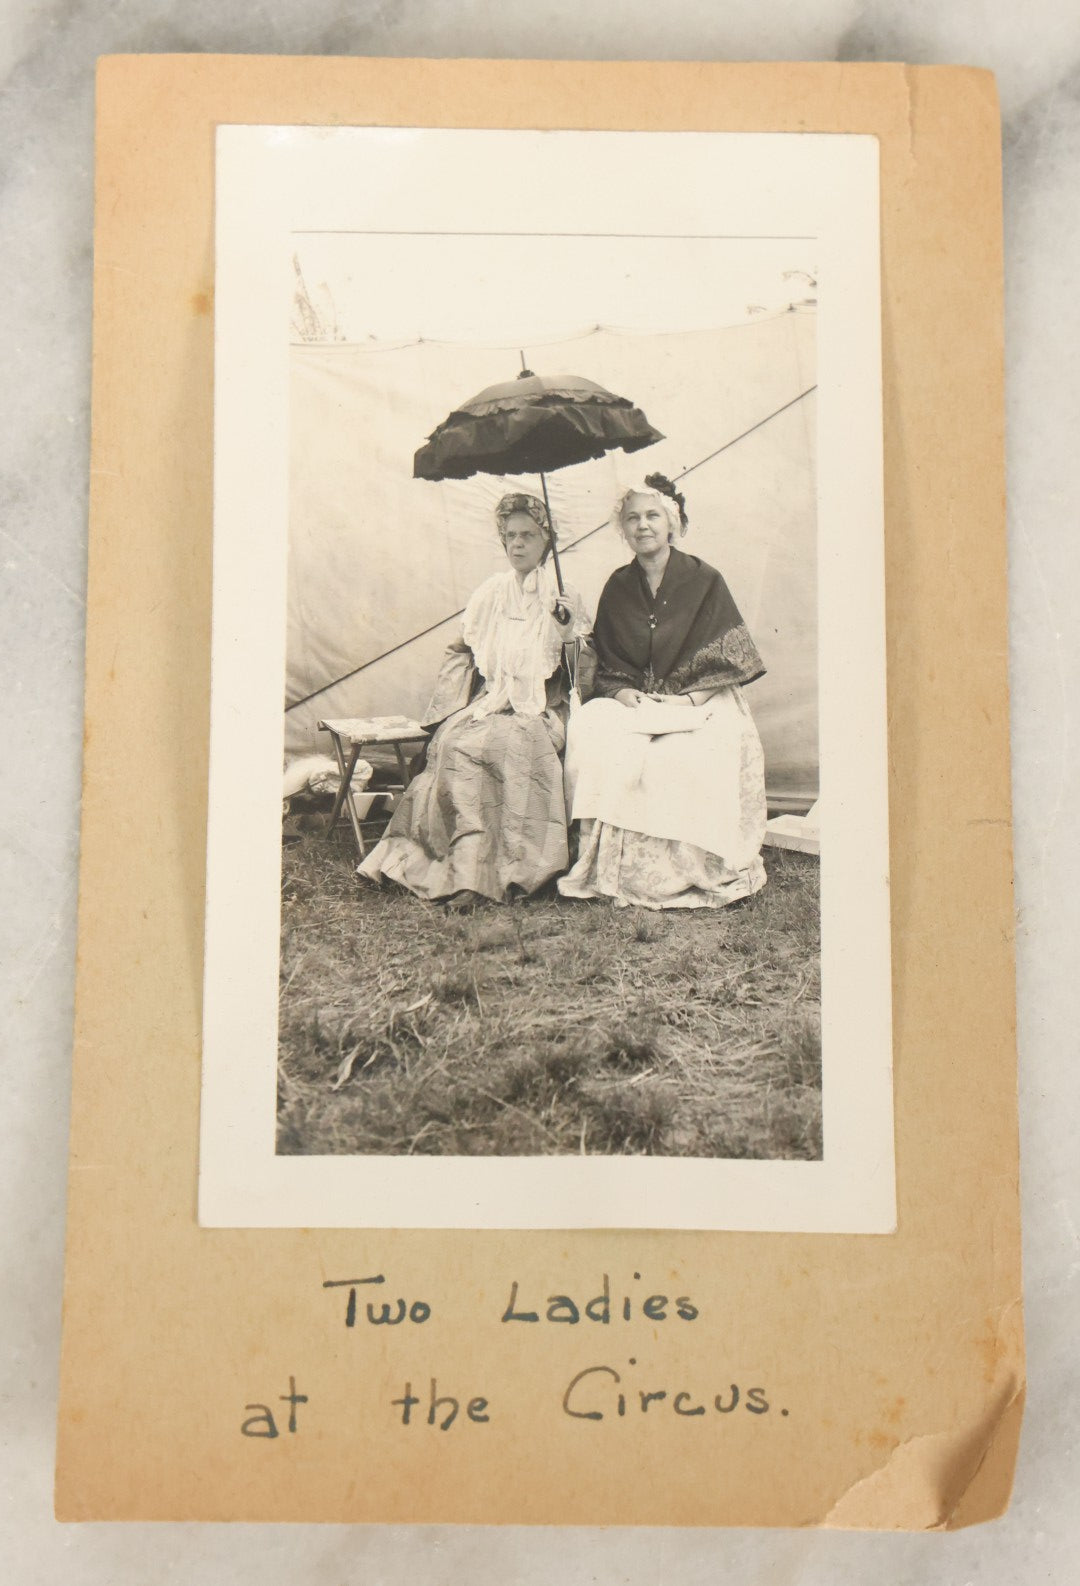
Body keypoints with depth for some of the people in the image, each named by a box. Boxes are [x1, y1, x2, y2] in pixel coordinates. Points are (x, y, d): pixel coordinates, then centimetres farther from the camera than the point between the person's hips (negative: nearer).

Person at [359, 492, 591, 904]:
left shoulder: (563, 599, 5)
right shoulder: (490, 593, 12)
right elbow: (462, 654, 15)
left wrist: (566, 629, -12)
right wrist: (456, 709, 3)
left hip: (539, 711, -2)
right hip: (488, 702, 3)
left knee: (508, 742, -35)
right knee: (458, 741, -29)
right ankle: (469, 864, -31)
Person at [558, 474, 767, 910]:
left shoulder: (705, 581, 3)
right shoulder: (617, 588, 12)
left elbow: (726, 660, -2)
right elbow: (606, 666, 10)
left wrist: (690, 700, -15)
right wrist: (625, 694, -10)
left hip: (700, 704, -3)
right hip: (633, 703, 3)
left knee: (688, 757, -36)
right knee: (591, 731, -29)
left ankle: (692, 873, -17)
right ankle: (614, 870, -23)